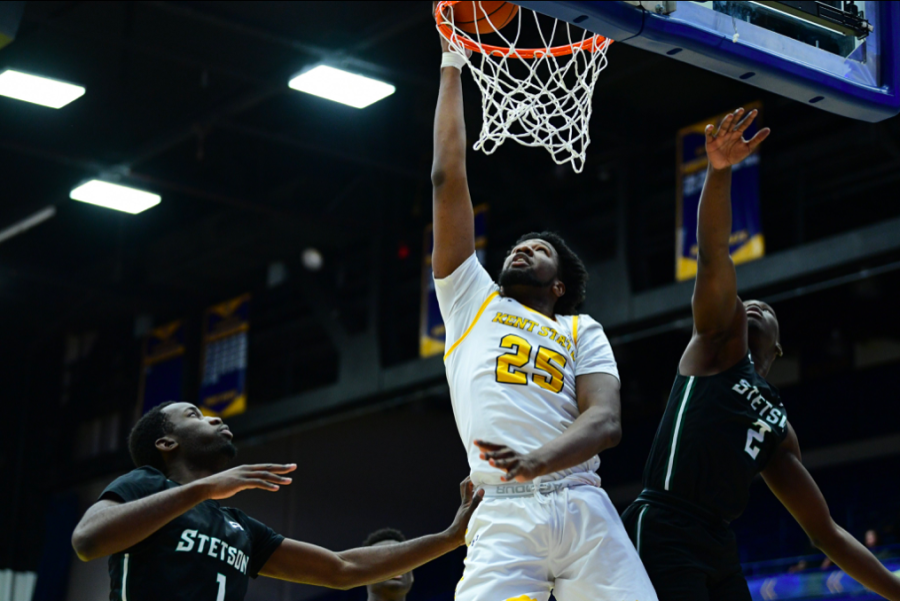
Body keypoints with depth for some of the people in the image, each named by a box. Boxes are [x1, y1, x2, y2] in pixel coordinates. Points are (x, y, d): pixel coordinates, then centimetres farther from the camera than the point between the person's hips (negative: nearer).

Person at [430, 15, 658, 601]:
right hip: (503, 516, -1)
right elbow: (448, 177, 19)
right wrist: (451, 65, 20)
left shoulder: (582, 330, 22)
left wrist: (539, 459, -17)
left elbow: (606, 420, 3)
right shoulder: (472, 300, 23)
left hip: (584, 510, 1)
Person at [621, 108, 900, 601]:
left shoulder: (778, 424, 27)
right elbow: (713, 258, -4)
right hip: (663, 529, -7)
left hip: (719, 546, 7)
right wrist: (719, 172, -20)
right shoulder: (719, 339, 14)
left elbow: (826, 532, 28)